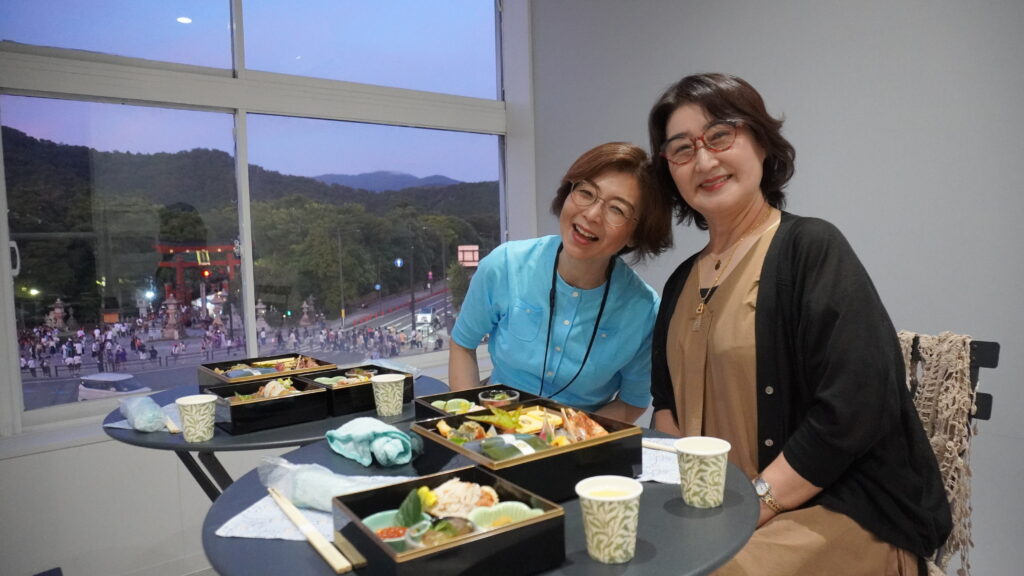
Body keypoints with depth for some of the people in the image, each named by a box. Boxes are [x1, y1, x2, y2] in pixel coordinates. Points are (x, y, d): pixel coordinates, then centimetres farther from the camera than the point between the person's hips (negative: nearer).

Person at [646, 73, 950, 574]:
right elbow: (668, 399, 13)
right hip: (717, 506, 5)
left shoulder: (811, 247, -11)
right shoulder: (682, 282, 8)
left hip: (838, 511, -5)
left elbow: (854, 407, -19)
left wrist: (754, 503, -18)